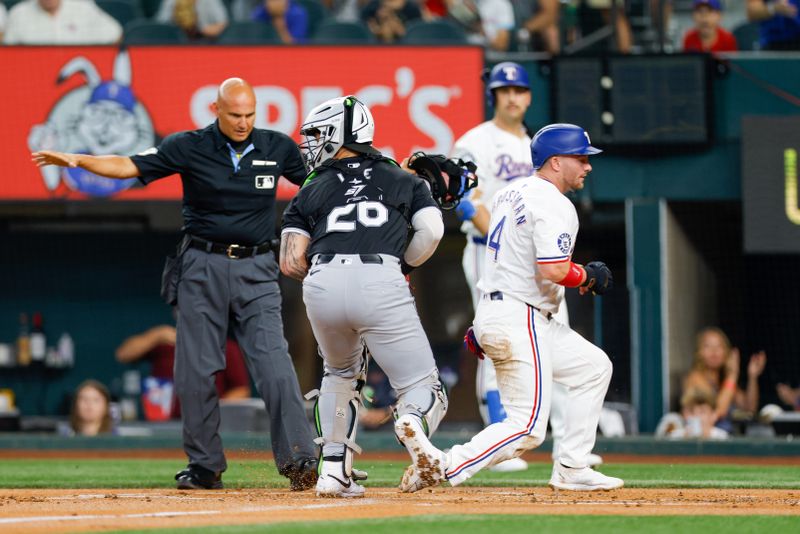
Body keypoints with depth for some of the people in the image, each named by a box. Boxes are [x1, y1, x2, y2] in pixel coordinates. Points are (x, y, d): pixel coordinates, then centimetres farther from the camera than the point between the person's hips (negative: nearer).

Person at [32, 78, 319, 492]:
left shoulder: (277, 148, 2)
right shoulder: (189, 147, -4)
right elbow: (129, 166, -9)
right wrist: (76, 160, -23)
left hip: (256, 270, 0)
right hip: (203, 267, 0)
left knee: (274, 362, -12)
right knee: (196, 369, 2)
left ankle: (298, 458, -13)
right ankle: (205, 466, 11)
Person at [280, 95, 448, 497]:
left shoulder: (311, 191, 22)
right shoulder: (401, 179, 23)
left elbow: (291, 262, 13)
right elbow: (432, 230, 7)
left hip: (322, 285, 2)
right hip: (381, 281, -2)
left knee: (341, 374, 30)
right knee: (422, 387, 1)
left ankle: (333, 470, 18)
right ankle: (414, 422, -36)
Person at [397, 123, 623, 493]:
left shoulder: (509, 193, 16)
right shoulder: (553, 205, -14)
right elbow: (553, 270, -25)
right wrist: (587, 276, -5)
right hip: (519, 322, -10)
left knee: (593, 367, 21)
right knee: (527, 429, -11)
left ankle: (571, 471, 17)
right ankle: (444, 468, -25)